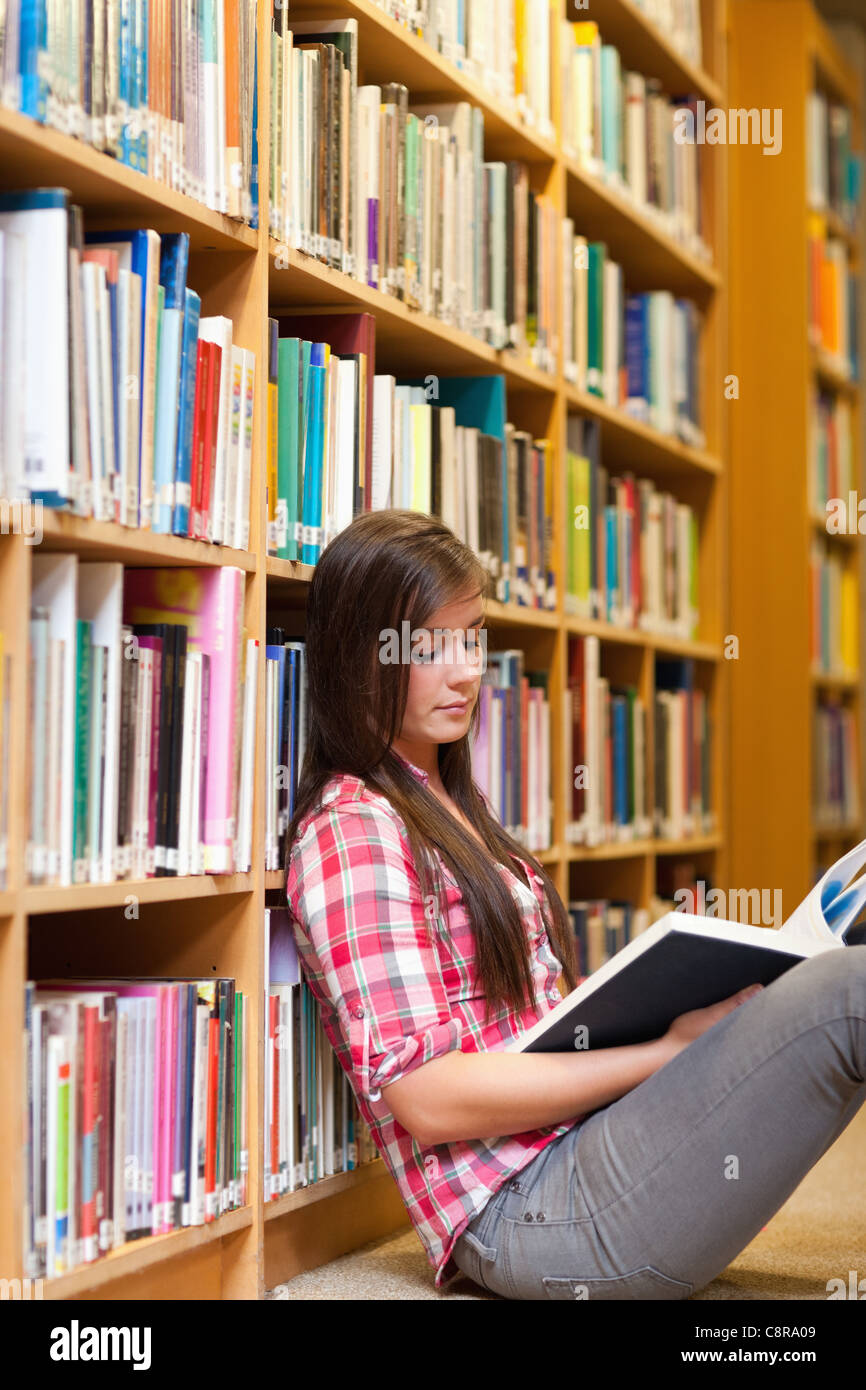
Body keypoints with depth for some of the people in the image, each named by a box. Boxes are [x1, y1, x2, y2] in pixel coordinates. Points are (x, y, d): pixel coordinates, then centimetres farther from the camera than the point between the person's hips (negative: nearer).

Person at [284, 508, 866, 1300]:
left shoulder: (451, 807, 21)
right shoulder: (350, 833, -9)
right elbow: (428, 1095, -16)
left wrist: (676, 1007, 2)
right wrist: (669, 1050, -13)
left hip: (582, 1143, 10)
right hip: (527, 1211, -10)